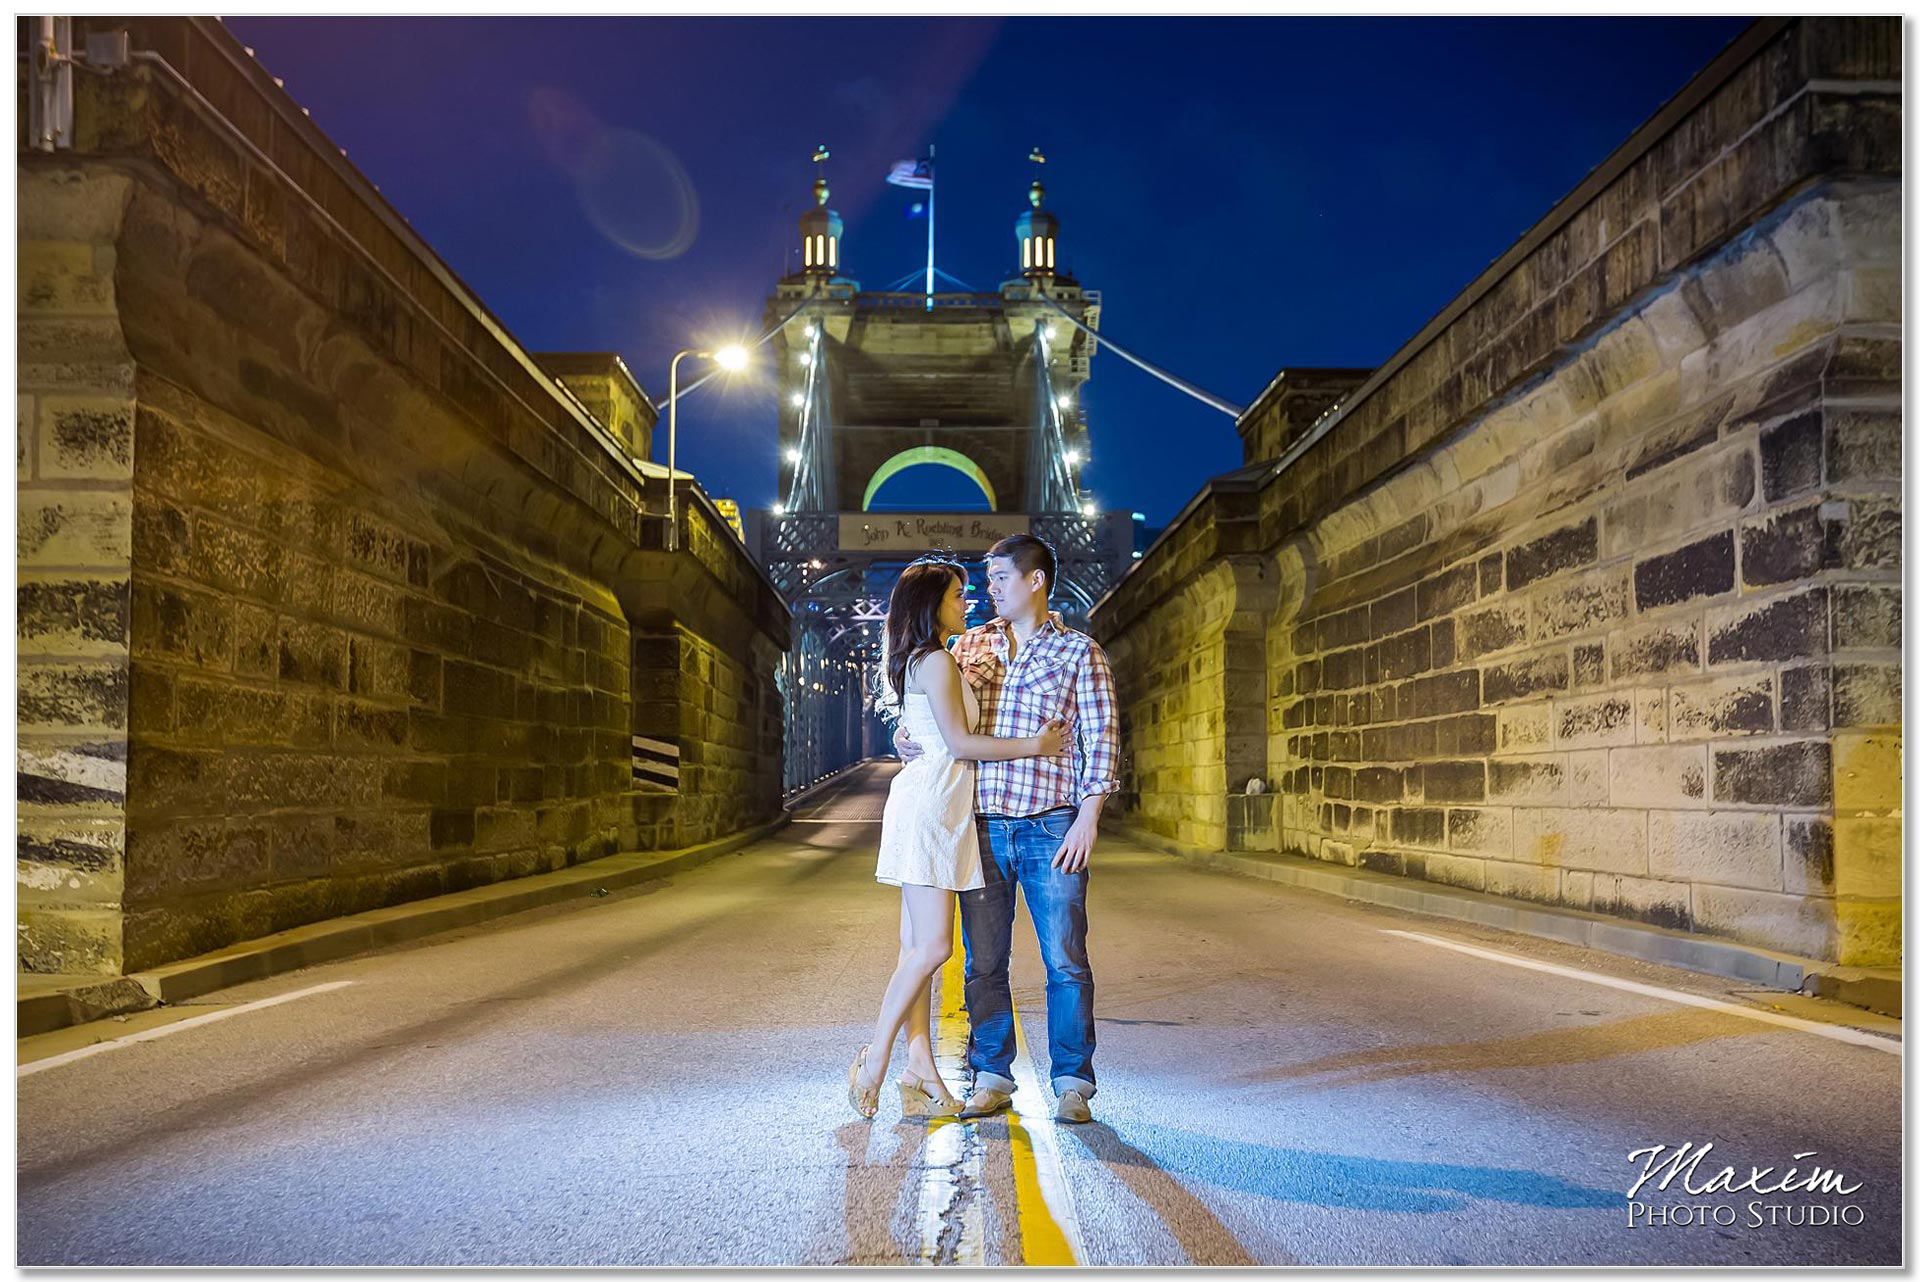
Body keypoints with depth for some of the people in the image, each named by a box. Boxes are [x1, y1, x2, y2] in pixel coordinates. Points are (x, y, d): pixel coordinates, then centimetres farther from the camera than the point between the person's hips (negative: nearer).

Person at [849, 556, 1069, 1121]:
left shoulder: (918, 663, 21)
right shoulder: (937, 662, -10)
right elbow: (960, 743, -14)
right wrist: (1035, 745, -7)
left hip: (936, 807, 10)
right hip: (930, 804, -10)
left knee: (919, 946, 6)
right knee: (932, 947, -11)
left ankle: (921, 1068, 8)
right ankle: (875, 1059, -3)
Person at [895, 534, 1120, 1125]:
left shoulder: (1080, 651, 3)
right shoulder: (971, 644, 14)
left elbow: (1100, 738, -2)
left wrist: (1088, 816, -11)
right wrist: (908, 735, -3)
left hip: (1051, 828, -3)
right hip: (982, 825, 4)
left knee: (1065, 960, 0)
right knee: (983, 960, 8)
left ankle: (1072, 1083, 12)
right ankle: (991, 1077, 20)